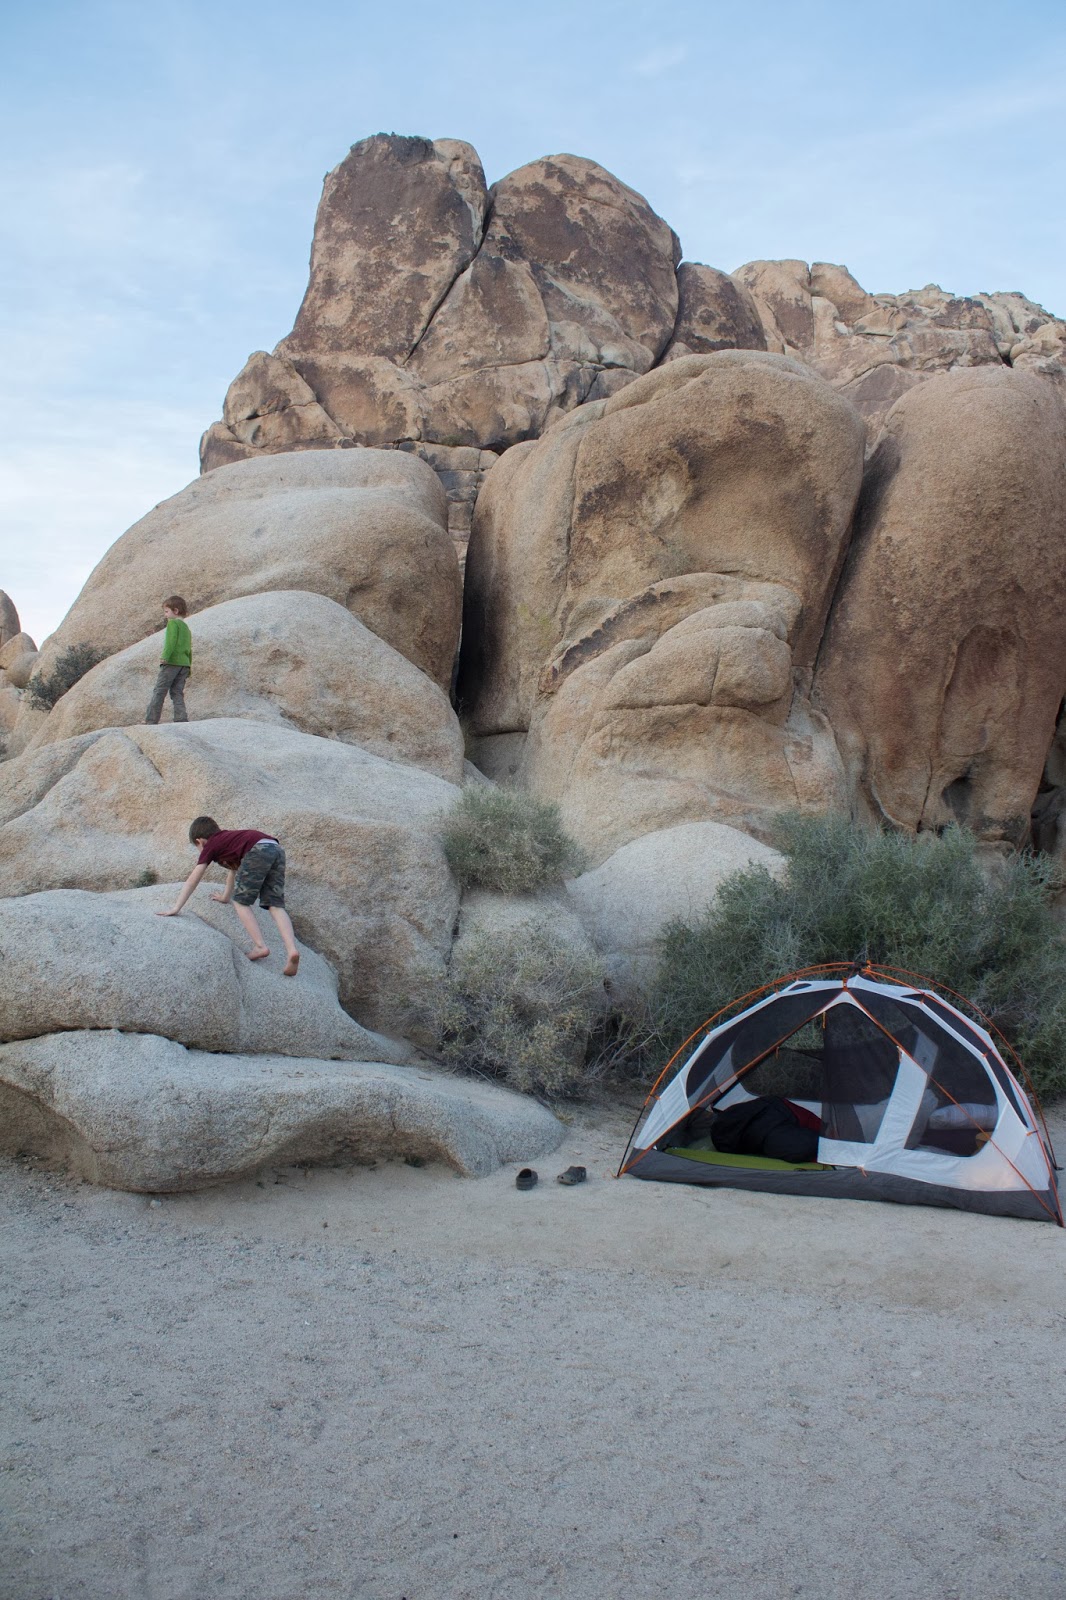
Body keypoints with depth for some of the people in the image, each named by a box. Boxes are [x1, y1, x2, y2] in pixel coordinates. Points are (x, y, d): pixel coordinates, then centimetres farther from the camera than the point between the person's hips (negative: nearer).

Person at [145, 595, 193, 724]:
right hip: (185, 663, 8)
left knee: (159, 691, -5)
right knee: (177, 693, 7)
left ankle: (150, 720, -8)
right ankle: (181, 719, -5)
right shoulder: (186, 627, 24)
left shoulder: (173, 623, -1)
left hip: (172, 661, -8)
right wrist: (188, 671, 25)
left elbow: (171, 641, -17)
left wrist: (165, 657, -25)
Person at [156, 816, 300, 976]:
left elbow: (193, 879, 18)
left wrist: (175, 908, 21)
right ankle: (292, 950, -14)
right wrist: (226, 897, 68)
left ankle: (259, 946, 1)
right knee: (275, 905, 3)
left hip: (258, 851, -7)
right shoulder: (228, 838, 39)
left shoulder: (211, 845, 20)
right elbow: (233, 868, 55)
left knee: (241, 901, 9)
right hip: (277, 849, 7)